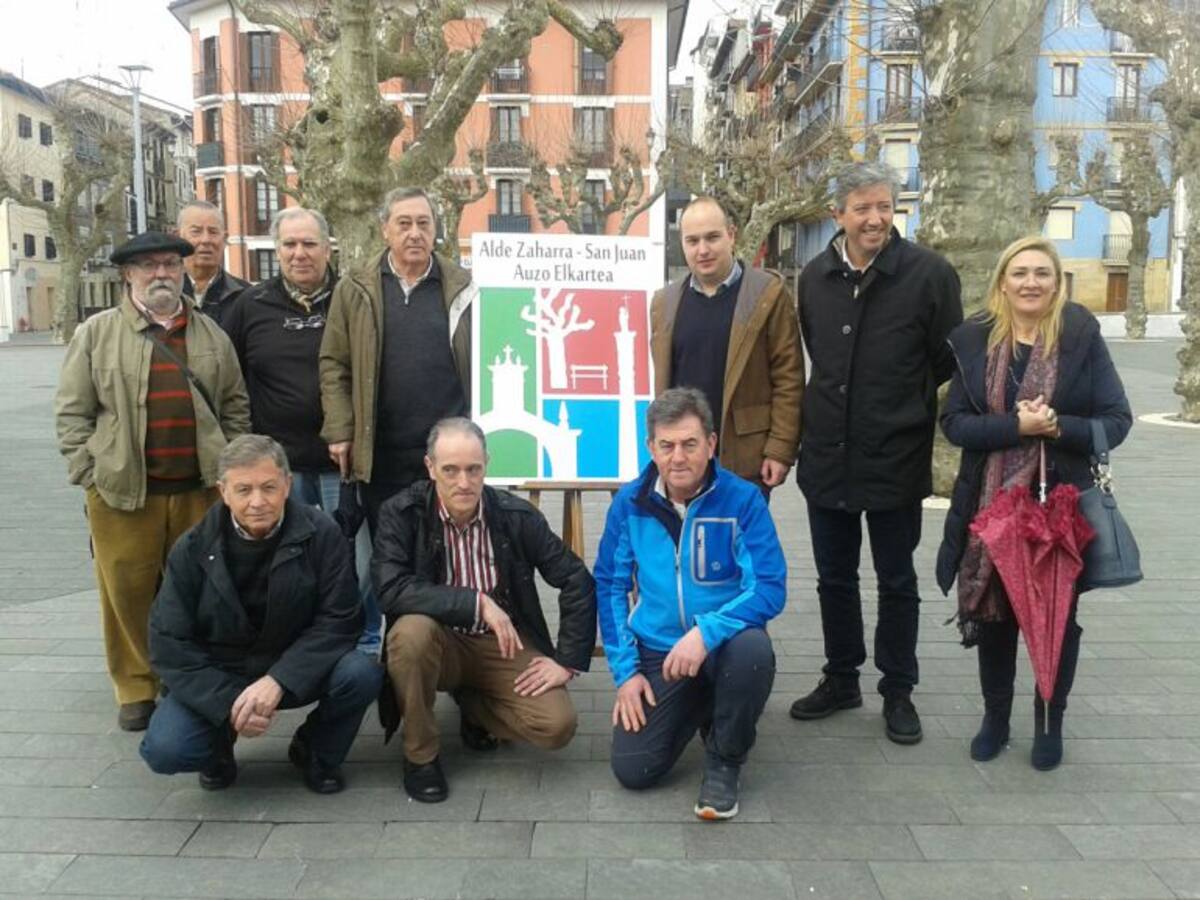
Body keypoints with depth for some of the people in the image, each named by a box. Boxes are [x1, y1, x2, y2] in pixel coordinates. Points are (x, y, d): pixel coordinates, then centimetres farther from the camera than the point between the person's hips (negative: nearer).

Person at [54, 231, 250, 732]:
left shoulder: (211, 335, 10)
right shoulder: (97, 334, 2)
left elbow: (235, 405, 13)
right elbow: (72, 412, 1)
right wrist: (92, 475, -6)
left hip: (199, 489, 2)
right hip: (122, 492, -2)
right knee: (128, 592, 4)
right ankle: (135, 691, 19)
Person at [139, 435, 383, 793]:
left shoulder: (320, 534, -13)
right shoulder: (193, 549, -9)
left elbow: (339, 620, -15)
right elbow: (169, 643, -9)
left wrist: (277, 680, -28)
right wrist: (228, 703, -22)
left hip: (295, 671, 0)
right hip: (216, 677, 0)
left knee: (362, 673, -28)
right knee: (164, 749, -25)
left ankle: (315, 753, 4)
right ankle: (219, 744, 14)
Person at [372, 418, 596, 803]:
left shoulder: (517, 516, -10)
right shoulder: (401, 513, -13)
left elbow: (578, 582, -6)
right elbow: (391, 590, -26)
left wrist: (568, 660, -10)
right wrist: (477, 602, -31)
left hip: (504, 645, 1)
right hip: (439, 643, -1)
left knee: (557, 726, -20)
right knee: (411, 632, -35)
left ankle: (472, 703, 12)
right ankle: (420, 754, -10)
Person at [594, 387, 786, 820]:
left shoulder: (742, 499, -13)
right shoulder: (629, 503, -4)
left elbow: (770, 588, -18)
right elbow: (609, 586, 3)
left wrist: (706, 631, -32)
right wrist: (625, 670, -3)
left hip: (724, 645, -2)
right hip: (656, 652, 2)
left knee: (753, 647, -37)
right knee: (631, 769, -10)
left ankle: (724, 760, -6)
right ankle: (698, 709, 23)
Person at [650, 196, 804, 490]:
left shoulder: (768, 294, -5)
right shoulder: (664, 301, 8)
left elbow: (788, 378, -6)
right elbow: (661, 382, 12)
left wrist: (780, 449, -11)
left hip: (746, 460, -4)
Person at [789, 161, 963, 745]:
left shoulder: (929, 274, -9)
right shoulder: (814, 278, 4)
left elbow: (949, 366, -4)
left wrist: (912, 418, -2)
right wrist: (814, 426, 13)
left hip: (896, 461, -4)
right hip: (827, 457, 4)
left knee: (896, 583, 10)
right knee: (834, 578, 15)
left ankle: (898, 692, 26)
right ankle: (841, 680, 32)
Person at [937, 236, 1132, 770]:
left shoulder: (1082, 337, -4)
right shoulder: (975, 339, 0)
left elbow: (1117, 420, -5)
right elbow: (954, 422, -5)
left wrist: (1059, 427, -23)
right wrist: (1015, 426, -21)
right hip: (991, 503, 1)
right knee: (993, 611, 10)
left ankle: (1050, 722, 29)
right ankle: (995, 715, 30)